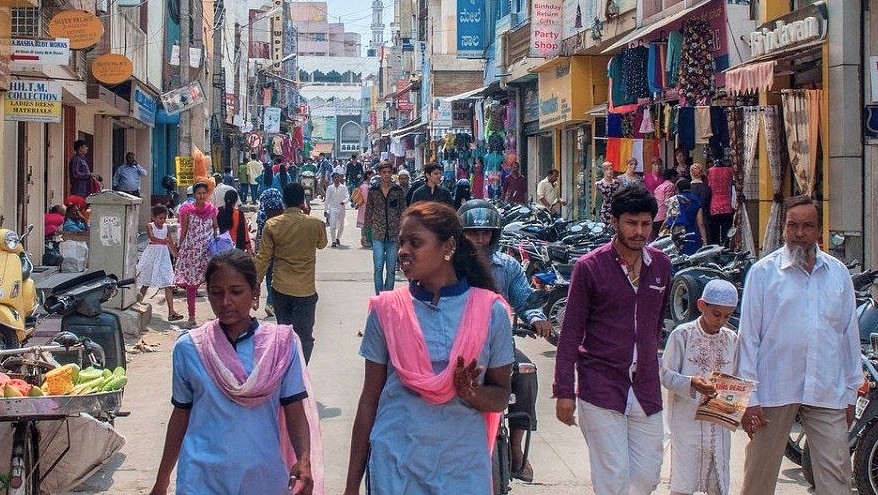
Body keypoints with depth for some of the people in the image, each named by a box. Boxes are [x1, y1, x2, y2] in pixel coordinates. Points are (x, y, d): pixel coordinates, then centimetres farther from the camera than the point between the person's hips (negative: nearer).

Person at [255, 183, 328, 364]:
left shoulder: (271, 225, -6)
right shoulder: (315, 224, -10)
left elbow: (263, 258, -3)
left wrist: (257, 283, 7)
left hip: (280, 289, 3)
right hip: (305, 291, -3)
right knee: (304, 338, 4)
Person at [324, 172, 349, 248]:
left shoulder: (344, 187, 1)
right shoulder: (330, 188, 3)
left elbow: (347, 197, -4)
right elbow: (327, 199, 9)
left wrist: (344, 202, -26)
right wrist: (326, 209, 9)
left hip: (341, 209, 1)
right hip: (332, 208, -1)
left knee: (341, 226, 14)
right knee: (332, 225, -13)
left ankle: (338, 238, 36)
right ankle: (333, 241, -9)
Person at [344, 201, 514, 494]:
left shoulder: (491, 312, -4)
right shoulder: (386, 310, -1)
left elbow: (501, 396, 4)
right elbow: (369, 400, 3)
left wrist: (472, 393, -19)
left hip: (463, 468, 0)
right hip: (394, 466, 0)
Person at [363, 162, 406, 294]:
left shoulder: (398, 190, 4)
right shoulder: (373, 190, 5)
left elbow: (403, 212, 6)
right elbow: (368, 212, 9)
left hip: (394, 233, 0)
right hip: (378, 234, 0)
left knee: (391, 269, 5)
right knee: (378, 267, -9)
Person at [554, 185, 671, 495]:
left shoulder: (661, 265, 7)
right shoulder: (590, 267, -6)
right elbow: (571, 333, -5)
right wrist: (564, 391, -7)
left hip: (646, 389, 5)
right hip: (601, 387, -4)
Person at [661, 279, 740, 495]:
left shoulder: (731, 339, 7)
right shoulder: (682, 335, -5)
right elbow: (666, 375, -6)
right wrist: (691, 383, -23)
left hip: (719, 424, 4)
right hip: (687, 419, -4)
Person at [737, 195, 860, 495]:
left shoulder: (838, 273, 10)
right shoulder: (763, 272, 1)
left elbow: (850, 334, 14)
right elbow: (748, 337, -1)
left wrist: (850, 392, 14)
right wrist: (749, 397, -5)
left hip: (827, 392, 2)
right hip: (774, 391, -2)